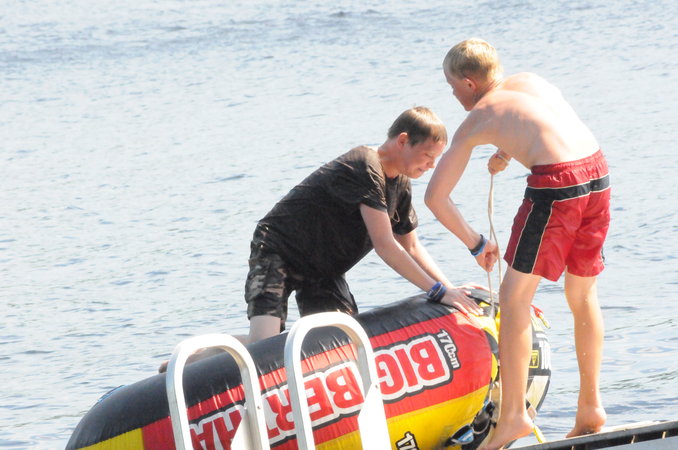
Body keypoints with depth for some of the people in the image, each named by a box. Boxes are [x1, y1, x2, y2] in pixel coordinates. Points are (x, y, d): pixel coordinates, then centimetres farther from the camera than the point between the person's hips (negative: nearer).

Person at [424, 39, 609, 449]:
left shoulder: (475, 121, 8)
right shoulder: (530, 81, 21)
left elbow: (435, 197, 12)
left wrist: (476, 243, 23)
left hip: (555, 184, -6)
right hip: (597, 172, 7)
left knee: (514, 299, 4)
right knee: (583, 295, 20)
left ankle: (514, 416, 0)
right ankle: (591, 406, 25)